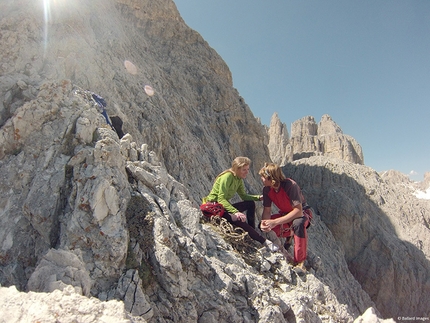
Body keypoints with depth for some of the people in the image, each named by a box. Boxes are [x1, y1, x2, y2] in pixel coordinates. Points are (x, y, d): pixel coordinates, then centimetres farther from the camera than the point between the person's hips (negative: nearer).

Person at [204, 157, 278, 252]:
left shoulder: (239, 179, 4)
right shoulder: (227, 176, -22)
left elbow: (244, 196, 9)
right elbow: (221, 199, -29)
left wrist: (259, 197, -8)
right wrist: (235, 212, -39)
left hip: (224, 206, 9)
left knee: (251, 204, -1)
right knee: (238, 219, -31)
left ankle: (252, 234, 0)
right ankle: (264, 241, -24)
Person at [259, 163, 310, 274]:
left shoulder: (290, 185, -31)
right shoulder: (267, 189, -14)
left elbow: (298, 211, -35)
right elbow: (267, 210, -9)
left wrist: (275, 222, -41)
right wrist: (264, 222, -32)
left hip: (301, 214, -5)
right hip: (285, 214, 6)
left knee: (298, 224, -40)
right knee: (263, 226, -15)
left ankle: (300, 262, -23)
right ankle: (289, 234, 12)